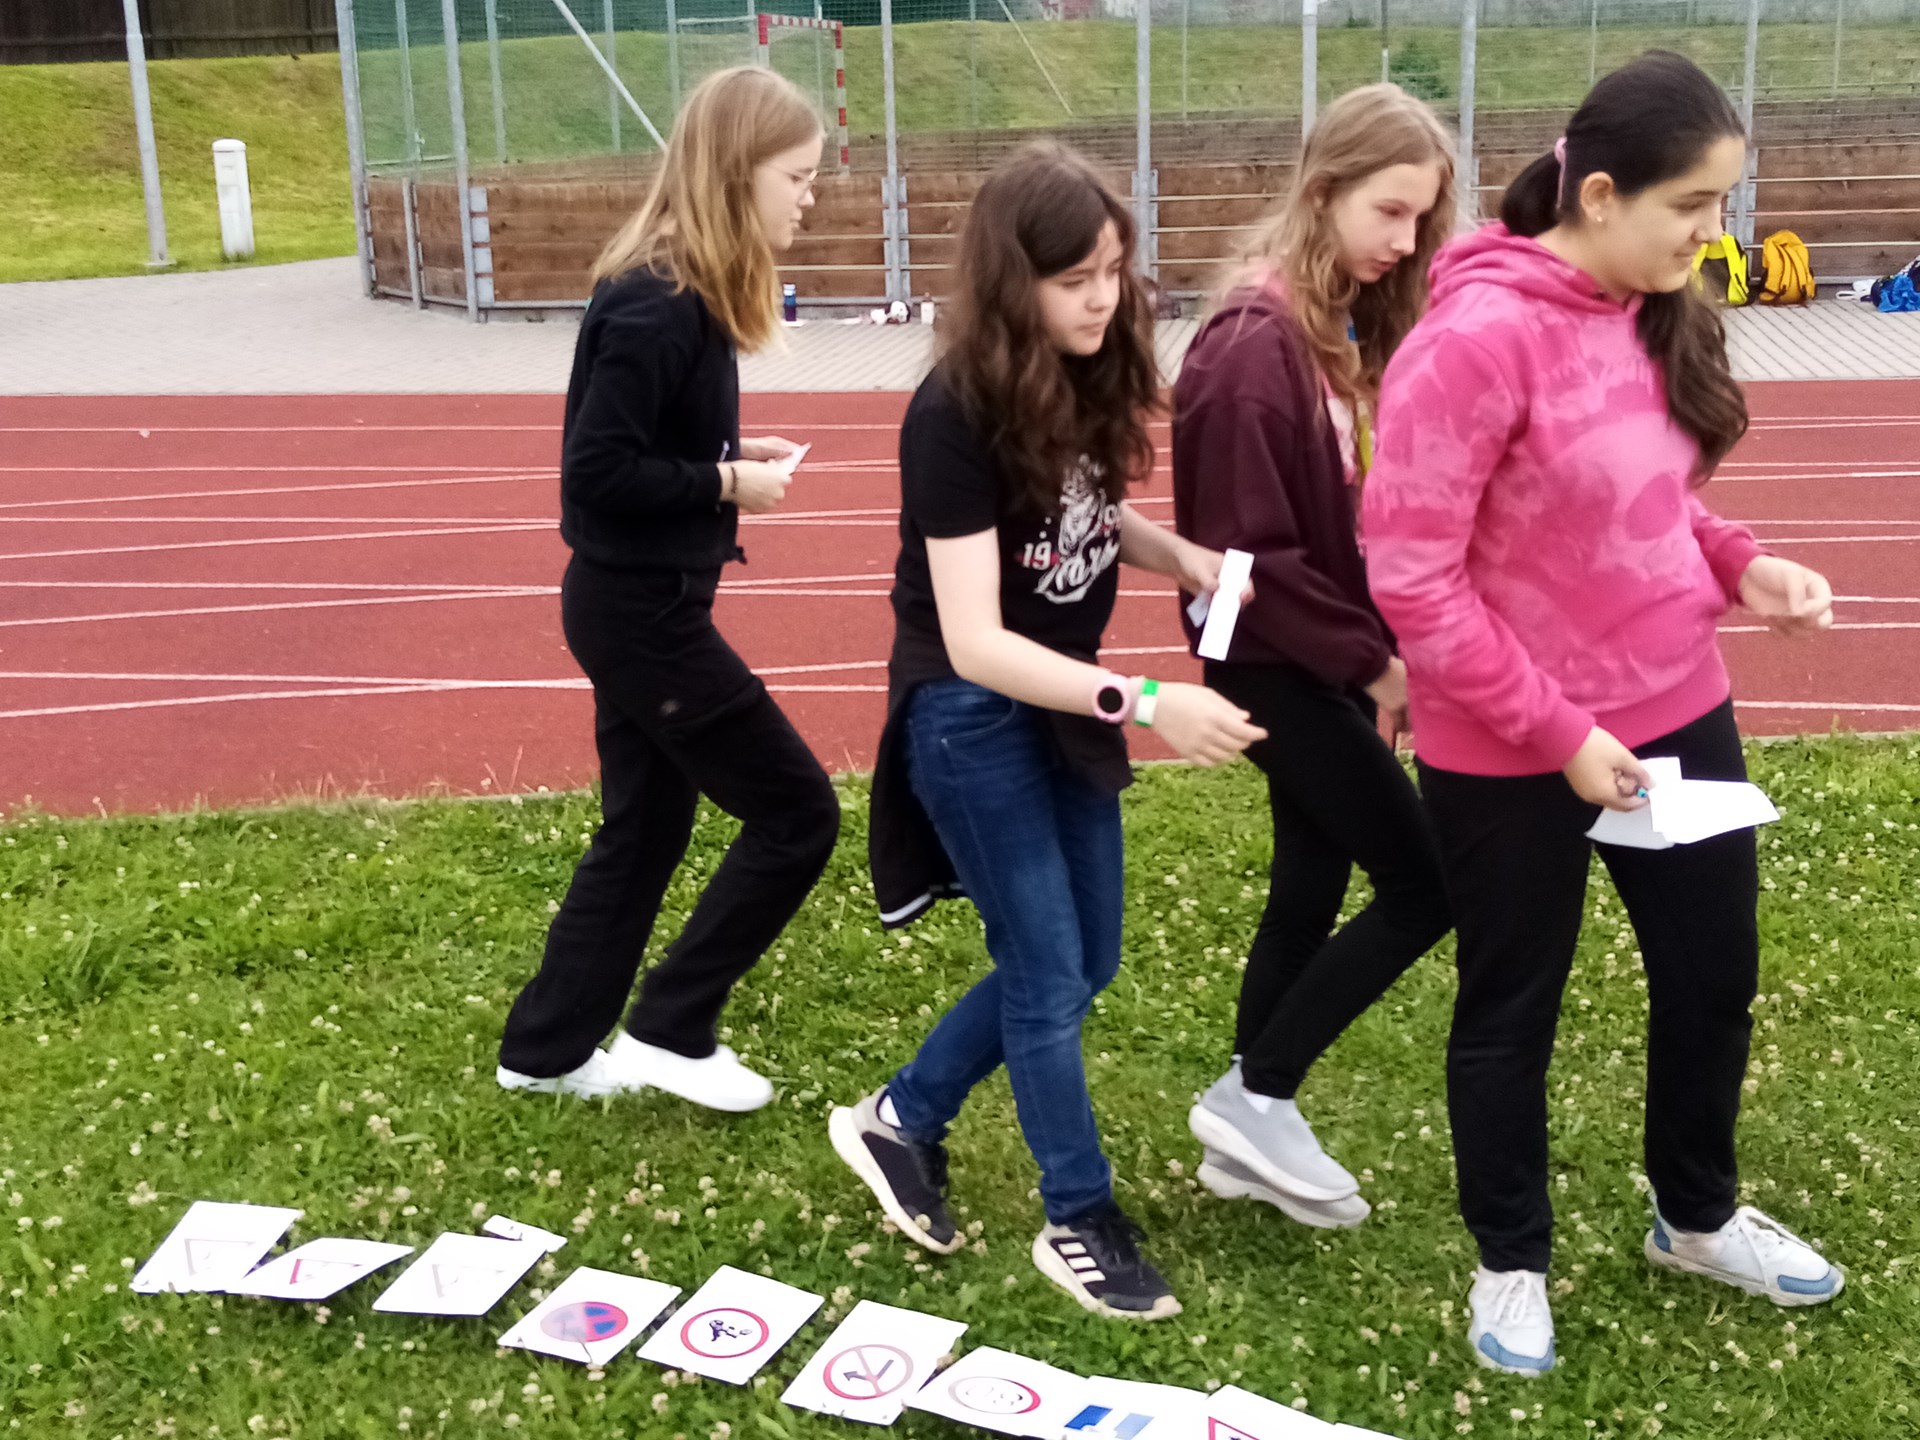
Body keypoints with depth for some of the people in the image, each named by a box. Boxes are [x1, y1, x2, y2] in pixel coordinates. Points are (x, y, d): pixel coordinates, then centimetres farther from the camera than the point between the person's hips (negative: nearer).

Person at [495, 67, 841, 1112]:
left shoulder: (680, 290, 8)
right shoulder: (656, 305, -22)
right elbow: (596, 471, -24)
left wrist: (730, 455, 1)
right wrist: (727, 484, -16)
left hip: (638, 601, 10)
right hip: (642, 610, -10)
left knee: (643, 832, 18)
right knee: (796, 813, 1)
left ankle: (547, 1049, 30)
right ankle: (669, 1033, 12)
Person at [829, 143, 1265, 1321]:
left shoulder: (1088, 377, -6)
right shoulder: (957, 417, -26)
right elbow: (973, 643, -30)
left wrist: (1185, 557, -10)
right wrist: (1148, 704, -38)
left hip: (1062, 699, 8)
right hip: (973, 717, -8)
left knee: (1085, 961, 15)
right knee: (1048, 974, 2)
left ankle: (902, 1121, 33)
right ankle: (1081, 1220, 23)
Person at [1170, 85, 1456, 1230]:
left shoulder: (1356, 326, 6)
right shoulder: (1255, 346, -21)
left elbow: (1372, 507, 10)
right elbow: (1247, 554, -22)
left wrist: (1377, 645, -2)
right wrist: (1368, 661, -17)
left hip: (1330, 660, 9)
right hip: (1278, 667, -9)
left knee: (1316, 884, 15)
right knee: (1427, 886, -4)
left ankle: (1252, 1121, 29)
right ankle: (1257, 1098, 10)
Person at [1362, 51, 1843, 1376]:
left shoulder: (1656, 316, 0)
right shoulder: (1479, 337, -23)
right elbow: (1411, 578, -22)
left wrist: (1739, 565, -4)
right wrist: (1556, 731, -21)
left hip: (1678, 712, 7)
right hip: (1513, 753, -7)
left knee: (1715, 975, 21)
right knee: (1512, 1011, 13)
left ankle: (1699, 1217, 47)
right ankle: (1511, 1264, 36)